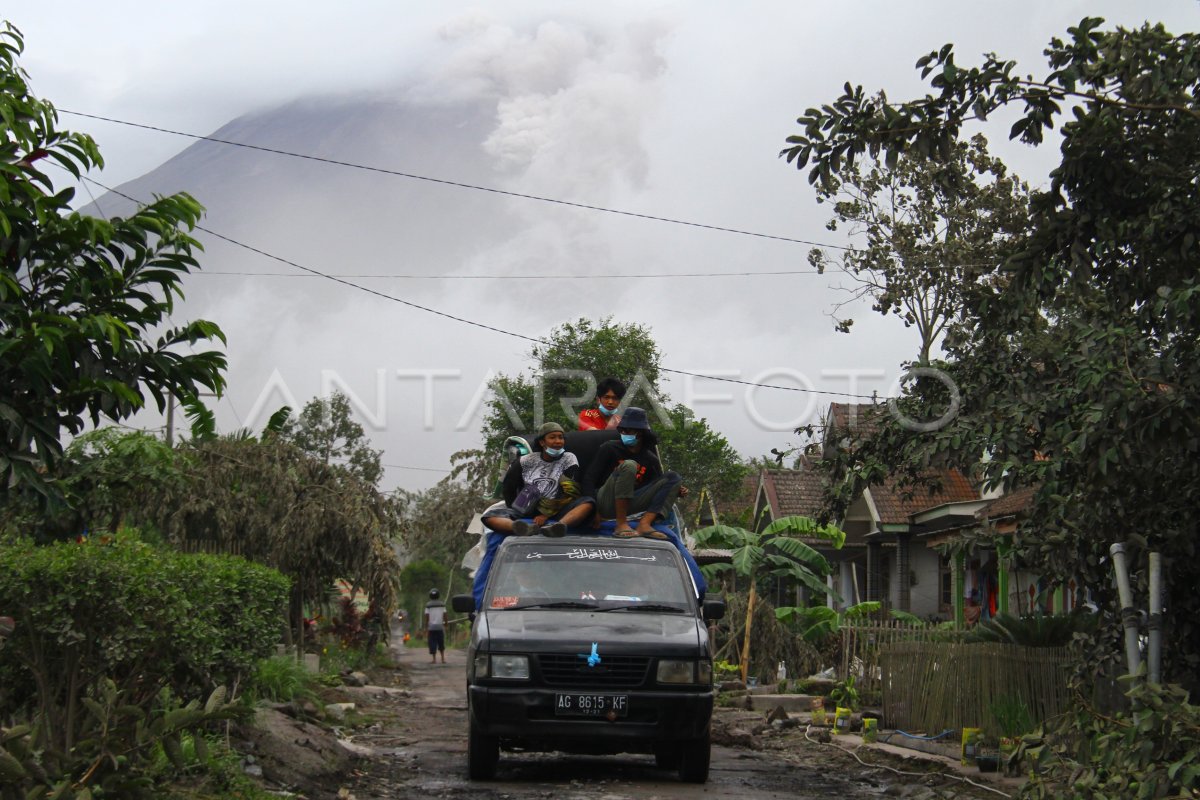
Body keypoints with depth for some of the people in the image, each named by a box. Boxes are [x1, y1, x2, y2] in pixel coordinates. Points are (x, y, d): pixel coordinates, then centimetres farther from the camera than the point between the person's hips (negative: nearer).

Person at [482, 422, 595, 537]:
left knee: (587, 503, -27)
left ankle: (554, 527, -53)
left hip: (554, 513, -1)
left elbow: (569, 493, -6)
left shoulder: (569, 460, 4)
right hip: (525, 513, 1)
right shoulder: (527, 461, 8)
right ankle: (527, 528, -52)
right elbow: (508, 487, 16)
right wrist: (516, 512, 6)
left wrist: (546, 514, -15)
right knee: (489, 517, -23)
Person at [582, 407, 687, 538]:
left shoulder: (650, 459, 11)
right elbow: (589, 479, -4)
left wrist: (675, 491, -7)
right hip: (606, 503, -5)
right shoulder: (609, 448, 0)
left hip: (629, 505, 5)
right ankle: (621, 526, -31)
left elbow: (658, 487, 15)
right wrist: (593, 510, -15)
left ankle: (644, 524, -25)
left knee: (673, 477, -5)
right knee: (628, 465, -29)